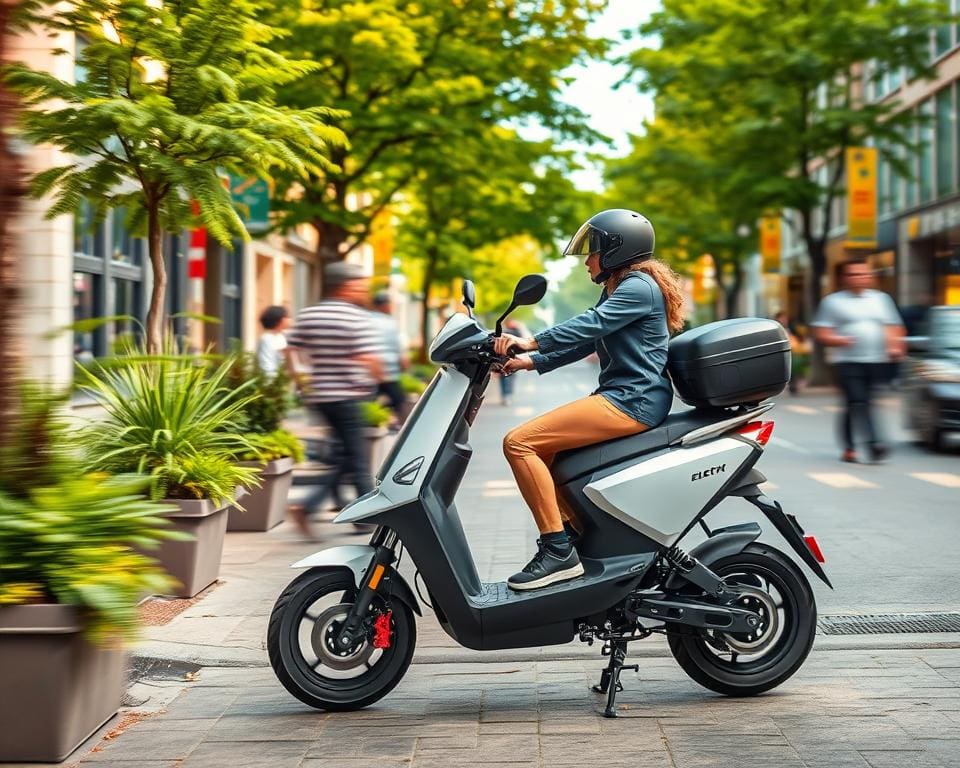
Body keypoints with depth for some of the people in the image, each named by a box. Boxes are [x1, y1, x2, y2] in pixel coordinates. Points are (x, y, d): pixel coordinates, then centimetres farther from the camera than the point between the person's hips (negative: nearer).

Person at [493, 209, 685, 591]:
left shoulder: (639, 286, -9)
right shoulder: (616, 290, 23)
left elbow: (590, 325, -23)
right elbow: (585, 342, 22)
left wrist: (531, 342, -30)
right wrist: (533, 361, 10)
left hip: (632, 401, -11)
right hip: (625, 397, 11)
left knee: (519, 442, -19)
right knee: (539, 447, 20)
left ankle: (558, 550, -20)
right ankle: (577, 531, 18)